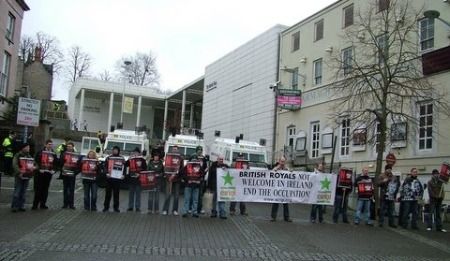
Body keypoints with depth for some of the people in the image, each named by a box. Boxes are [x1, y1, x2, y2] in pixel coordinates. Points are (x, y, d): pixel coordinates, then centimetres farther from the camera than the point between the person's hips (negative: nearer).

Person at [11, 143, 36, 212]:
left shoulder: (30, 156, 17)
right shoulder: (17, 156, -4)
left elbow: (34, 164, 22)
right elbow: (15, 165, -15)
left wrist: (34, 167, -2)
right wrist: (19, 173, -26)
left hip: (27, 176, 6)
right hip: (19, 176, -6)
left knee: (23, 192, 10)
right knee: (17, 192, -7)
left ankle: (21, 206, 16)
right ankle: (14, 206, -1)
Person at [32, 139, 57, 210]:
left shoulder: (53, 154, 12)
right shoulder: (40, 152, -1)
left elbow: (55, 163, 15)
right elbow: (36, 161, -4)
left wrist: (53, 170, 2)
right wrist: (39, 168, -12)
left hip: (49, 173, 4)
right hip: (41, 173, -4)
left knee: (45, 189, 8)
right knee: (38, 189, -3)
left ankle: (43, 204, 15)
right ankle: (35, 204, 1)